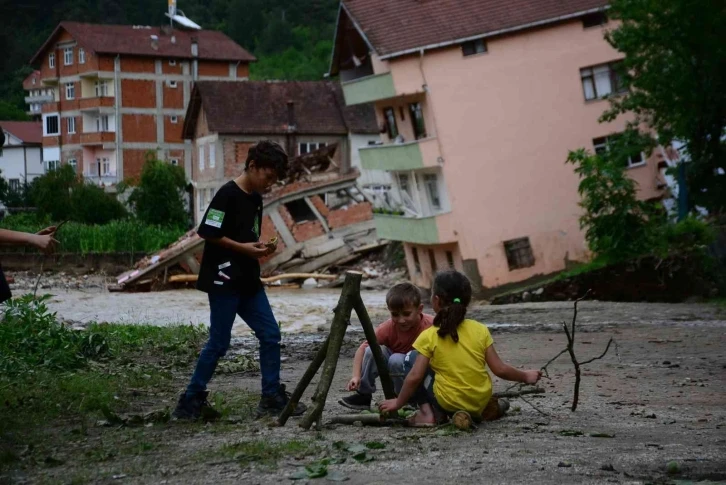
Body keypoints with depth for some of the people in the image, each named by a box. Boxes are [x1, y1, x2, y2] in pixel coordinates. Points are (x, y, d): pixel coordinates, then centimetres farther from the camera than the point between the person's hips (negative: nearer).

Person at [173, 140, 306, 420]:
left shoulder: (256, 199, 13)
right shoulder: (228, 195, -13)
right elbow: (207, 232, -17)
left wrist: (260, 248, 3)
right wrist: (243, 247, -17)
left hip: (248, 281, 9)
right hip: (224, 280, -9)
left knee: (270, 335, 6)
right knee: (219, 343, -4)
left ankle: (272, 398, 13)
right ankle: (190, 402, 7)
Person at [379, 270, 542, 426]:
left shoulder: (429, 337, -10)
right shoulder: (481, 330, -3)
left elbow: (415, 377, -12)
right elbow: (500, 369, -1)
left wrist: (399, 402, 2)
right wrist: (525, 376, 16)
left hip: (448, 403, -5)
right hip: (481, 401, 5)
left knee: (411, 359, 8)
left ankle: (427, 412, 0)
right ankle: (485, 410, 17)